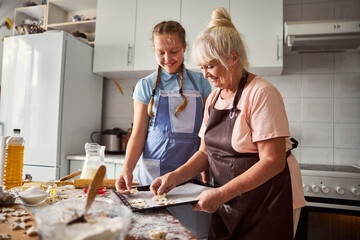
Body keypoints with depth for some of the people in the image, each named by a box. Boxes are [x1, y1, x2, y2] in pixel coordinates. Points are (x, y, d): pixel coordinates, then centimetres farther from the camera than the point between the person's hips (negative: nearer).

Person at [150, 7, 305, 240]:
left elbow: (273, 162, -22)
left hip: (268, 202, -6)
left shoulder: (261, 93, -17)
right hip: (229, 202, 6)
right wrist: (176, 176, -8)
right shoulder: (213, 98, 5)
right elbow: (206, 152, 8)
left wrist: (220, 194, -24)